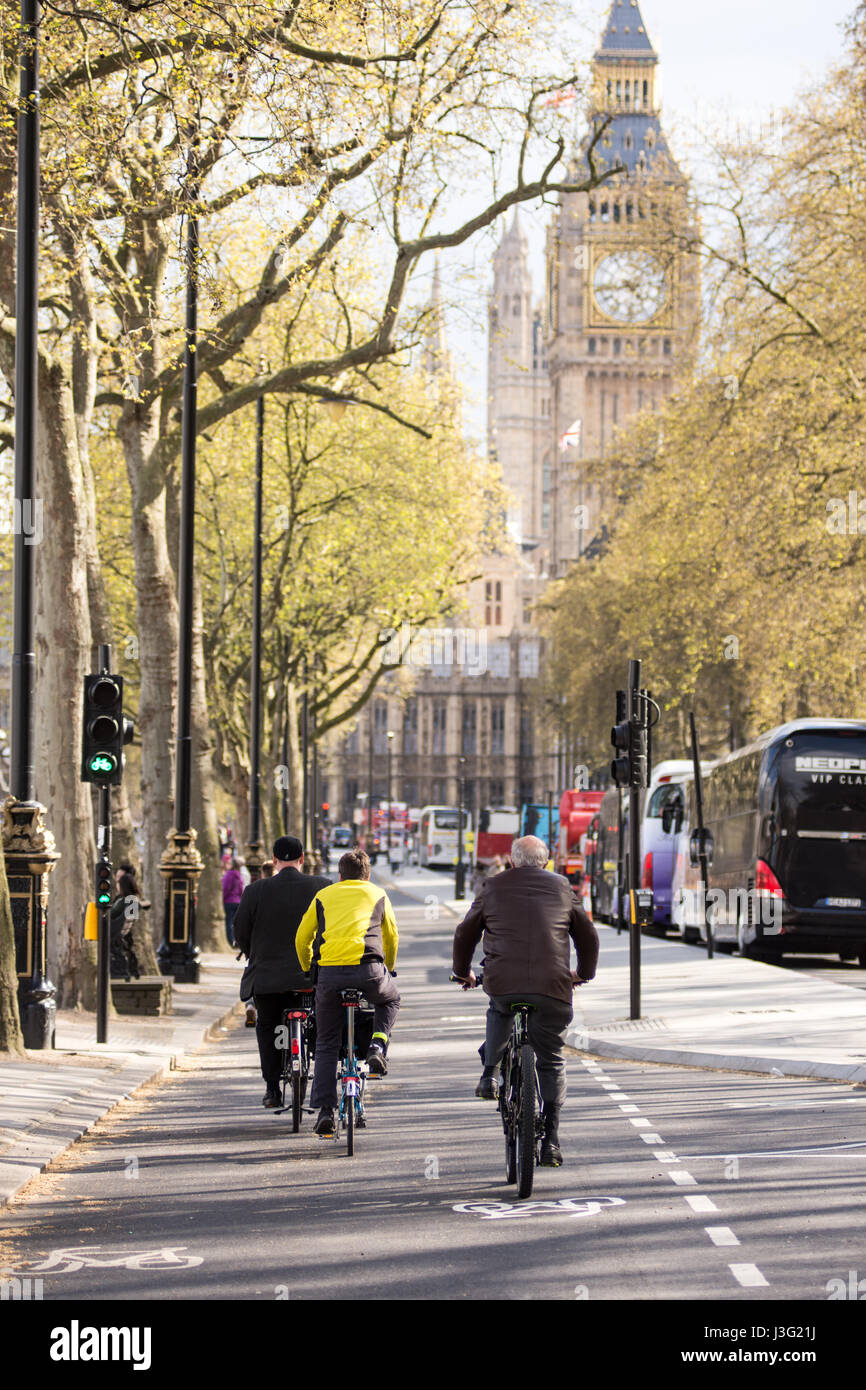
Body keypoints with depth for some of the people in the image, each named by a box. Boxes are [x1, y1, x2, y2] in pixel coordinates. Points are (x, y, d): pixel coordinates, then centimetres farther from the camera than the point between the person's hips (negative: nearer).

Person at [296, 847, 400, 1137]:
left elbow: (302, 939, 22)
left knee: (326, 1045, 13)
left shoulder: (323, 896, 21)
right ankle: (377, 1048, 9)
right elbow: (391, 937, 33)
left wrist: (308, 969, 40)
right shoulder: (378, 895, 21)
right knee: (390, 1000, 34)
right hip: (369, 970, -1)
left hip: (330, 972, 1)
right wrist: (388, 968, 51)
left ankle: (325, 1110, 2)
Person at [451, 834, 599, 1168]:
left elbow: (465, 934, 22)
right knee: (552, 1062, 12)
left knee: (499, 1009, 36)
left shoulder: (495, 887, 14)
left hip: (501, 982, 0)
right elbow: (588, 937, 24)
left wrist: (463, 972, 39)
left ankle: (490, 1075, 21)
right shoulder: (561, 888, 16)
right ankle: (550, 1142, 5)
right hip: (552, 989, 0)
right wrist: (583, 974, 43)